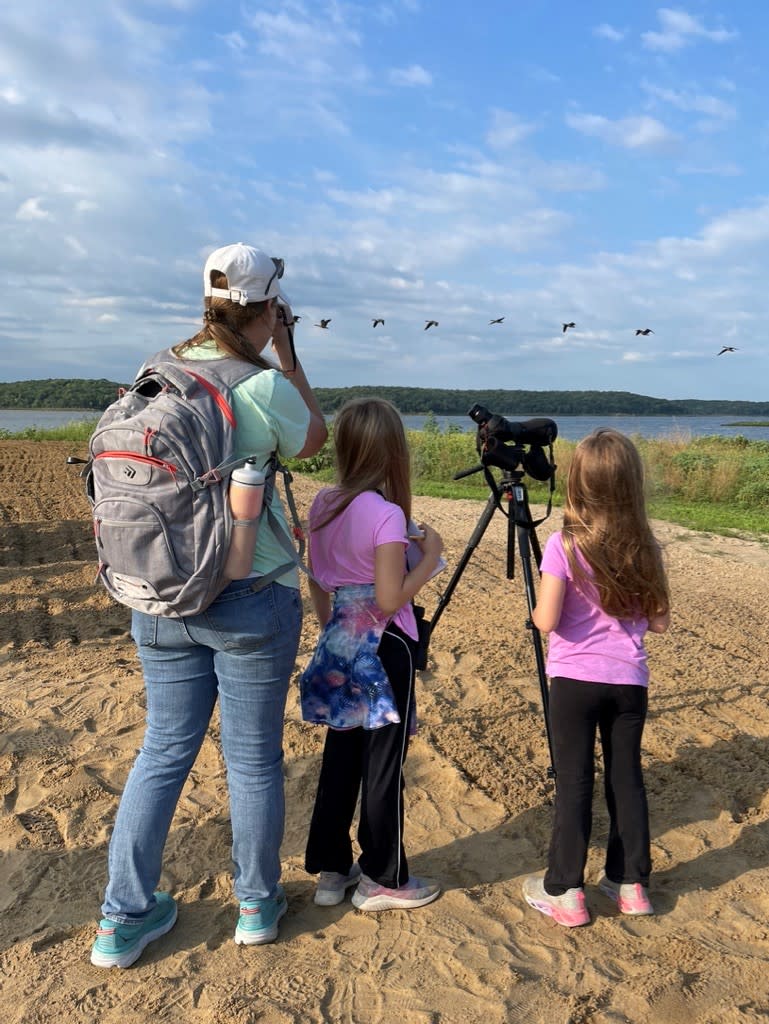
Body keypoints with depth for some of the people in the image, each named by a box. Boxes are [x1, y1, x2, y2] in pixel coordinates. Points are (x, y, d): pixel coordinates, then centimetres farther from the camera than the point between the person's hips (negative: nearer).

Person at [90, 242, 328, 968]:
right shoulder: (265, 388, -14)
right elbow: (314, 441, 5)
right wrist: (287, 357, 6)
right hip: (250, 599, -5)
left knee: (163, 749, 16)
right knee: (252, 758, 11)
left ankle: (125, 918, 27)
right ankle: (258, 906, 30)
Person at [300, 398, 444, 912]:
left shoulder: (323, 503, 2)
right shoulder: (387, 513, -19)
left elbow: (317, 585, 9)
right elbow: (390, 599, -20)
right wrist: (429, 556, -9)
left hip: (338, 646, 7)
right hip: (382, 649, -7)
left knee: (341, 755, 17)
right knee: (384, 764, 6)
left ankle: (332, 869, 29)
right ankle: (383, 879, 21)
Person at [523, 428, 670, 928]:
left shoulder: (564, 546, -13)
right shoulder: (644, 547, -2)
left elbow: (546, 621, -17)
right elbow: (660, 622, 3)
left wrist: (535, 612, 4)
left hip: (575, 679, -3)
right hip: (629, 680, 3)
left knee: (574, 781, 5)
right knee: (626, 777, 15)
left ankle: (564, 891, 13)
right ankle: (631, 882, 27)